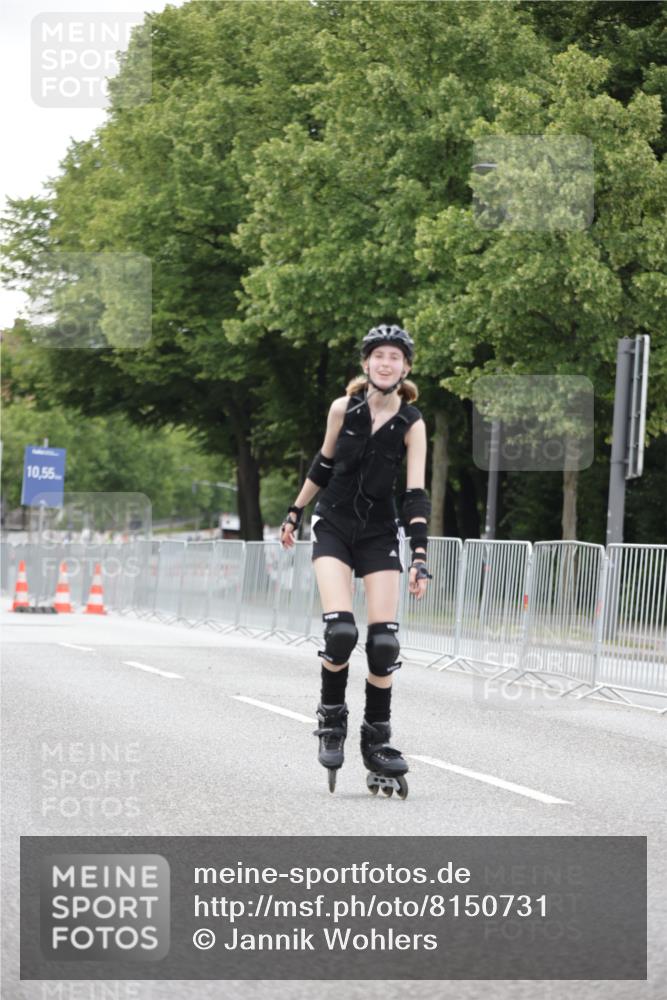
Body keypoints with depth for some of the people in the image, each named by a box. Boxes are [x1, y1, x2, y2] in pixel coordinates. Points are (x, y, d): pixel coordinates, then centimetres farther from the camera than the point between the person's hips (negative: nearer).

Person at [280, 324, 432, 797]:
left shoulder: (411, 423, -9)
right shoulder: (343, 409, -7)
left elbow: (416, 495, -12)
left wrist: (420, 558, -19)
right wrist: (295, 513, 17)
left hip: (379, 532, 1)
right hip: (333, 526, -1)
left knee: (384, 642, -6)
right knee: (340, 630, -18)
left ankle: (378, 741, 8)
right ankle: (332, 720, 4)